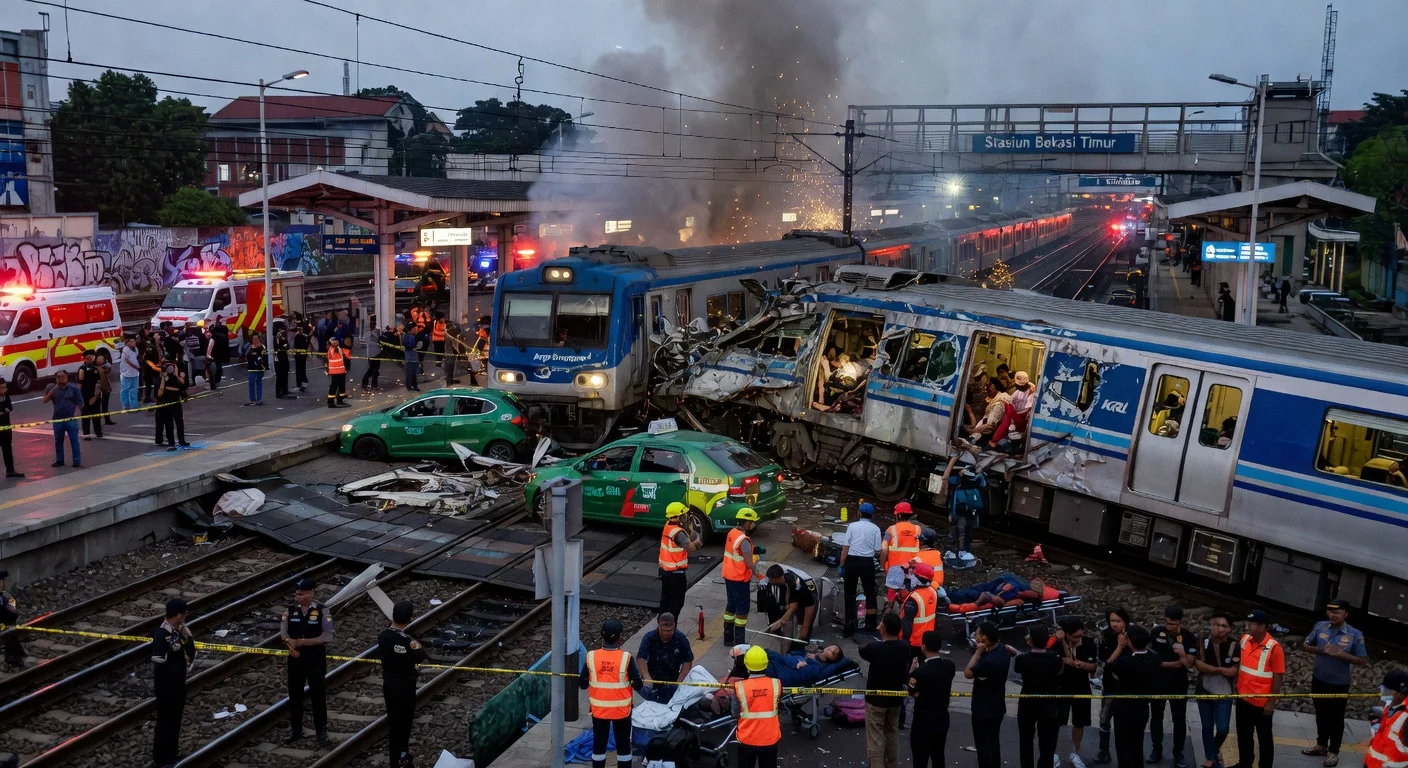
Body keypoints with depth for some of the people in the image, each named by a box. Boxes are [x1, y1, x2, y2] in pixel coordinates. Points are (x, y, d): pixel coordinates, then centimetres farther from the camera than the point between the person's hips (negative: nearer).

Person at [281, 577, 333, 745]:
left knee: (318, 694, 4)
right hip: (295, 658, 3)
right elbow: (283, 632, -2)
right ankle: (295, 730, 26)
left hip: (315, 658, -3)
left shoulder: (322, 611, -12)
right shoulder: (290, 610, -2)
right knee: (295, 695, 13)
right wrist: (290, 643, -24)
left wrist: (304, 642, -23)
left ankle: (322, 731, 14)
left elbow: (328, 636, -15)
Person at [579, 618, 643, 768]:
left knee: (599, 744, 15)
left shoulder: (591, 657, -12)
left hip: (599, 709, 2)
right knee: (623, 745, 13)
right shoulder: (625, 658, -17)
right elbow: (638, 685, -13)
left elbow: (582, 684, -4)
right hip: (621, 709, -2)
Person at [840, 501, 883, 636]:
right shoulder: (875, 529, 0)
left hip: (852, 561, -1)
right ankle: (870, 624, 25)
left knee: (850, 594, 8)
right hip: (867, 563, 1)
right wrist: (882, 543, 20)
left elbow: (846, 548, -5)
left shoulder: (852, 526, -2)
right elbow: (878, 551, -1)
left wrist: (842, 565, 2)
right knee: (870, 593, 18)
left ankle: (849, 627, 8)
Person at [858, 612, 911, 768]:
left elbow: (862, 649, -2)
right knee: (893, 735, 21)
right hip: (896, 698, 5)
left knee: (875, 739, 1)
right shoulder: (906, 647, -10)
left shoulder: (875, 647, -25)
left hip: (876, 699, -5)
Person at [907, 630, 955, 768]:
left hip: (923, 720, -6)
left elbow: (914, 693, -10)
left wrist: (912, 672, -1)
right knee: (938, 756, 18)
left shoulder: (920, 671, -22)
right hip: (942, 719, 6)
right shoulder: (949, 666, -4)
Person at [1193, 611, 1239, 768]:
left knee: (1223, 728, -4)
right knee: (1207, 727, 9)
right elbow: (1198, 664, -14)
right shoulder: (1203, 642, -7)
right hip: (1204, 691, 1)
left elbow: (1233, 671, -14)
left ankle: (1215, 749, 27)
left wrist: (1210, 668, -15)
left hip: (1224, 693, -1)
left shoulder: (1234, 646, -10)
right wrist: (1222, 669, -17)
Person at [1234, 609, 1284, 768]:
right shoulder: (1244, 640, -1)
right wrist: (1236, 689, 12)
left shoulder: (1274, 648, -19)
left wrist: (1271, 702, -13)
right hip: (1243, 698, 6)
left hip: (1262, 702, -6)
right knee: (1243, 735, 20)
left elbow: (1278, 677, -14)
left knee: (1264, 738, 11)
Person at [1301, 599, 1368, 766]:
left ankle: (1333, 751, 25)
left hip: (1340, 684, -3)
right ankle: (1321, 745, 36)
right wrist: (1320, 650, -18)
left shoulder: (1355, 635, -15)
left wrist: (1342, 654, -25)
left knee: (1336, 718, 10)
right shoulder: (1320, 626, -6)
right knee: (1321, 715, 19)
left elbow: (1363, 660, -11)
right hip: (1319, 680, 4)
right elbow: (1305, 646, 1)